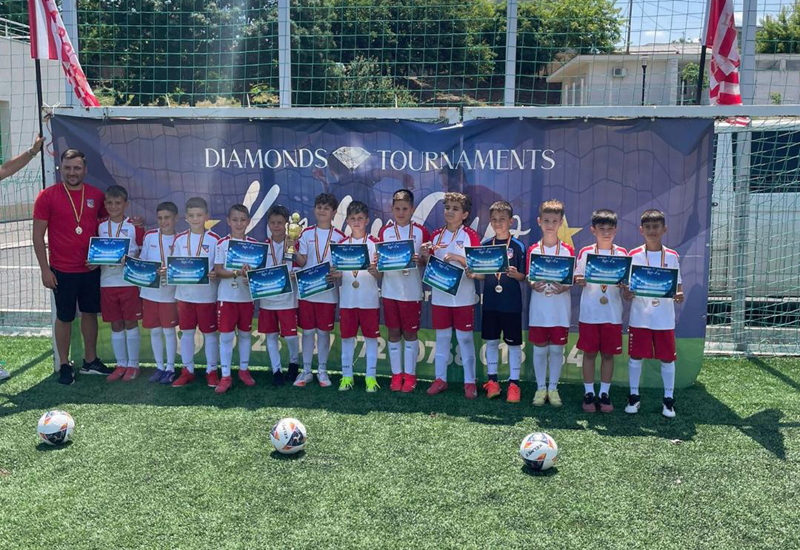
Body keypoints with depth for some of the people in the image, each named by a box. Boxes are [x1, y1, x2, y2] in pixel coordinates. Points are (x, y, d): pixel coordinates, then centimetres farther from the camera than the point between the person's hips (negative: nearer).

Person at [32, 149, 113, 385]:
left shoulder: (96, 195, 2)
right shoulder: (47, 196, -7)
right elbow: (38, 235, -6)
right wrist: (45, 269, -10)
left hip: (91, 269, 4)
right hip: (62, 270, -3)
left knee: (90, 313, 13)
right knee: (64, 318, 6)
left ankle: (90, 361, 27)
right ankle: (64, 366, 19)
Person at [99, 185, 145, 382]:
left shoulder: (134, 226, -3)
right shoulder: (101, 226, 7)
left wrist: (130, 260, -16)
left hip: (129, 281, -3)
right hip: (107, 282, 3)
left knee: (131, 323, 4)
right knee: (116, 325, 10)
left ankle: (133, 365, 15)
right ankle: (121, 364, 21)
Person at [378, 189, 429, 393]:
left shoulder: (420, 232, 0)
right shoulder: (385, 232, 5)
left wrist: (418, 260, -19)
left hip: (412, 291, -2)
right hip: (390, 290, 2)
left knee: (410, 333, 6)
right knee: (393, 332, 8)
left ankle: (410, 374, 16)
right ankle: (396, 374, 18)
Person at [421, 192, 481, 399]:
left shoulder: (470, 235, -4)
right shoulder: (436, 235, 7)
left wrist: (457, 257, -21)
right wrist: (425, 256, -10)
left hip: (463, 297, -4)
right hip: (440, 295, 4)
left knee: (465, 338, 3)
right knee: (442, 337, 11)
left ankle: (469, 381, 11)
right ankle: (440, 378, 20)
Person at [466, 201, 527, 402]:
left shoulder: (518, 246, -4)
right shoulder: (485, 245, 6)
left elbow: (523, 276, -4)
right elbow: (483, 274, 9)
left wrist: (515, 274, -25)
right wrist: (473, 275, -11)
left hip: (511, 303, -3)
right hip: (490, 301, 3)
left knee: (513, 343, 4)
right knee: (491, 341, 11)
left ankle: (514, 383, 13)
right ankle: (492, 380, 22)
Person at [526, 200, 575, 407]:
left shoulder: (568, 250, 1)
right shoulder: (533, 250, 3)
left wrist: (564, 288, -18)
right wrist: (534, 285, -17)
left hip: (560, 309, 0)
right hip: (539, 308, 0)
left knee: (557, 349, 6)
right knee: (540, 349, 6)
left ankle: (553, 388, 19)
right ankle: (540, 388, 19)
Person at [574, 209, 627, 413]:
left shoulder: (622, 254, 3)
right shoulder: (585, 253, 1)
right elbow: (578, 279, 5)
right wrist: (579, 281, -17)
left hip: (613, 314, 1)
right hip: (589, 313, -1)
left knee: (608, 354, 8)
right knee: (589, 353, 5)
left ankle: (605, 394, 19)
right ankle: (588, 393, 16)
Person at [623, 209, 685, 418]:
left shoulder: (672, 256, 3)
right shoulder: (633, 256, 0)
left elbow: (678, 287, 6)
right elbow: (626, 290, 2)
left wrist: (679, 296, -16)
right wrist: (627, 293, -20)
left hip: (665, 318, 1)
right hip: (639, 317, 0)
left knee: (667, 358, 6)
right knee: (635, 356, 5)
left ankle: (669, 399, 18)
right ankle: (634, 396, 18)